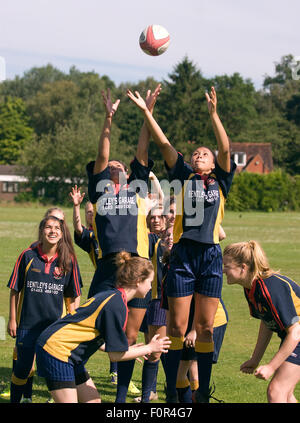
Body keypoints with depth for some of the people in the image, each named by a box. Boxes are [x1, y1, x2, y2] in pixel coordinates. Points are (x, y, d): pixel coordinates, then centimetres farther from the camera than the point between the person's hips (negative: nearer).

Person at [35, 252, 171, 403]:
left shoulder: (111, 296, 10)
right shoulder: (116, 304, -19)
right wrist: (150, 348, -4)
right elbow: (115, 355, -16)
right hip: (56, 348, -10)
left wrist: (127, 350, 23)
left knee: (93, 400, 11)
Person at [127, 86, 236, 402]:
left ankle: (203, 393, 11)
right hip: (182, 255, 0)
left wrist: (213, 114, -16)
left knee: (205, 328, 4)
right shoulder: (183, 176, 11)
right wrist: (145, 111, -5)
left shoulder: (220, 181, 11)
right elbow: (163, 144, 4)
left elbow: (225, 149, -4)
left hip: (211, 257, 0)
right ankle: (171, 393, 7)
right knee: (177, 327, 1)